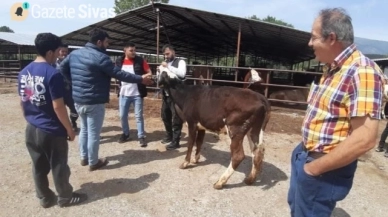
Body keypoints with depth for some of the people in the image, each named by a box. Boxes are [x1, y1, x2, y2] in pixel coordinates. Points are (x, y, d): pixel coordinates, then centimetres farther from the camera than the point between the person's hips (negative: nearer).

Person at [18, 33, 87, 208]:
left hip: (31, 129, 7)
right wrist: (69, 129, -11)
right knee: (59, 166, 10)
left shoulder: (23, 72, 4)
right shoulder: (52, 74, -20)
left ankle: (45, 198, 34)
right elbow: (58, 107, -21)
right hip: (52, 131, -7)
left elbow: (22, 102, 11)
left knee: (38, 166, 18)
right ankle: (65, 197, 26)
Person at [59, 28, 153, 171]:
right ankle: (93, 163, 17)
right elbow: (119, 74, -18)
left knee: (84, 129, 22)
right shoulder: (101, 57, -18)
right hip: (94, 102, -8)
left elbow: (62, 69, 16)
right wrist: (140, 79, -12)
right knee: (94, 133, 4)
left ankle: (84, 158, 33)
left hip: (77, 100, 8)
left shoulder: (74, 54, 7)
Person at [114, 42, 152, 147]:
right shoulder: (119, 62, 4)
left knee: (139, 116, 3)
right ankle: (125, 134, 29)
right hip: (124, 94, 3)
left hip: (137, 93, -2)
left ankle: (141, 136, 13)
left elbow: (149, 73, 0)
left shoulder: (140, 60, -2)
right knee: (122, 116, 10)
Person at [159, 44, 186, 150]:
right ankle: (169, 136, 36)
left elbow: (182, 74, -24)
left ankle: (175, 141, 9)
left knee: (176, 119, 0)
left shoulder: (180, 62, -5)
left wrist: (168, 66, -22)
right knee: (165, 116, 18)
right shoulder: (165, 63, 14)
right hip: (166, 95, 8)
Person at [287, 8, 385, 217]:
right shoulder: (331, 69, 7)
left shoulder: (362, 71, -23)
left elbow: (364, 138, -29)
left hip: (325, 170, -9)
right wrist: (304, 153, 10)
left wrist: (314, 168, -21)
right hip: (305, 155, 9)